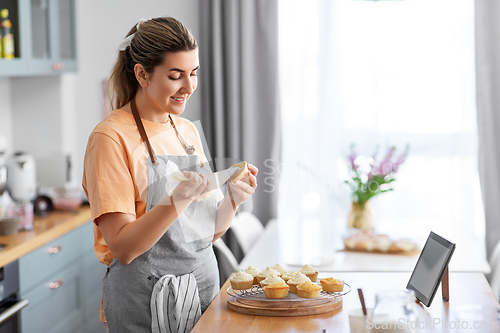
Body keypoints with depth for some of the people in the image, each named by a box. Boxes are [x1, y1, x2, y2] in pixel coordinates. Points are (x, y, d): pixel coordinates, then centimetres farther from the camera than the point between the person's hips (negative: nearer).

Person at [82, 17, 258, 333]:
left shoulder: (188, 131, 9)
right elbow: (123, 247, -18)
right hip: (147, 301, -6)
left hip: (205, 289, 6)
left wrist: (233, 199, -8)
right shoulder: (111, 138, -12)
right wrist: (177, 200, -29)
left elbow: (208, 232, 10)